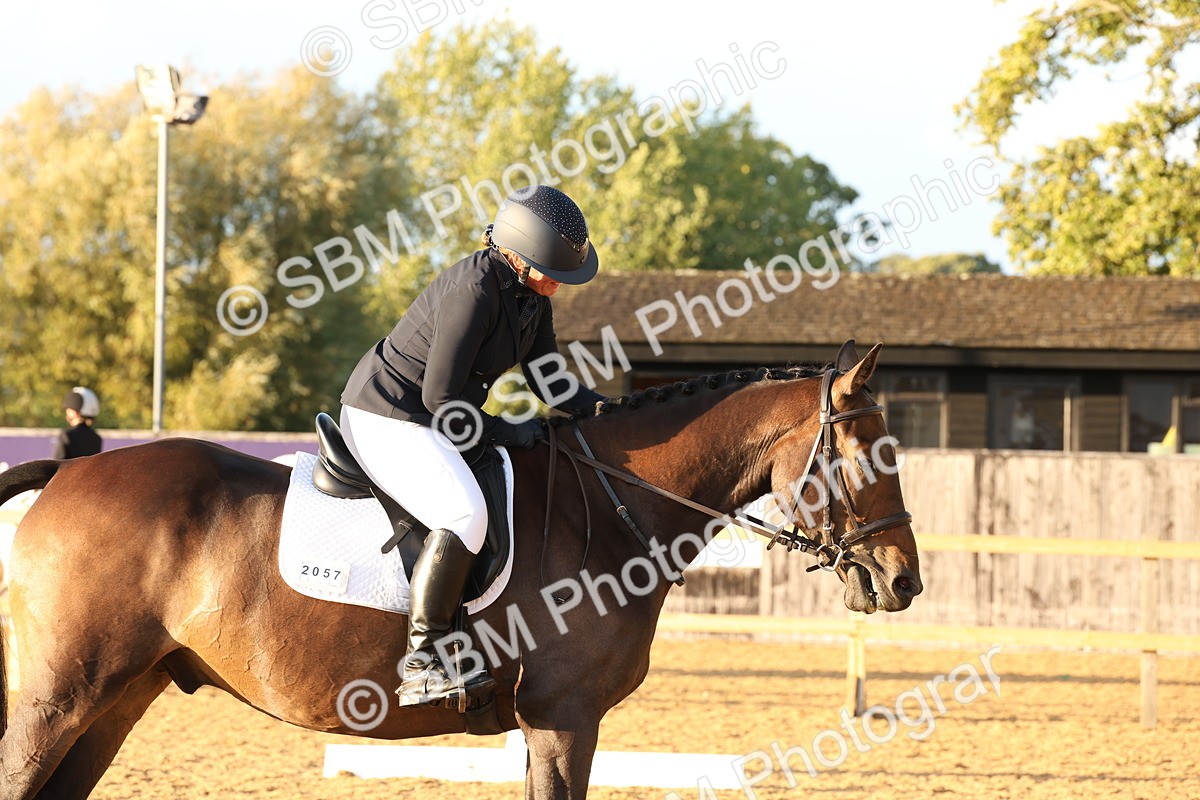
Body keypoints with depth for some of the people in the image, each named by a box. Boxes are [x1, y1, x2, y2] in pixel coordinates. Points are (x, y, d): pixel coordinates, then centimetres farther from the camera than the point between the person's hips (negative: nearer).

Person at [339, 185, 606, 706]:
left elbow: (545, 378, 11)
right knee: (465, 514, -30)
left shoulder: (532, 293, 2)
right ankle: (420, 664, -29)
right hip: (386, 419, -11)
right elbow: (440, 398, -24)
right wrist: (508, 432, -15)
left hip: (432, 421, 11)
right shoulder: (473, 291, -26)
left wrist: (597, 407, -6)